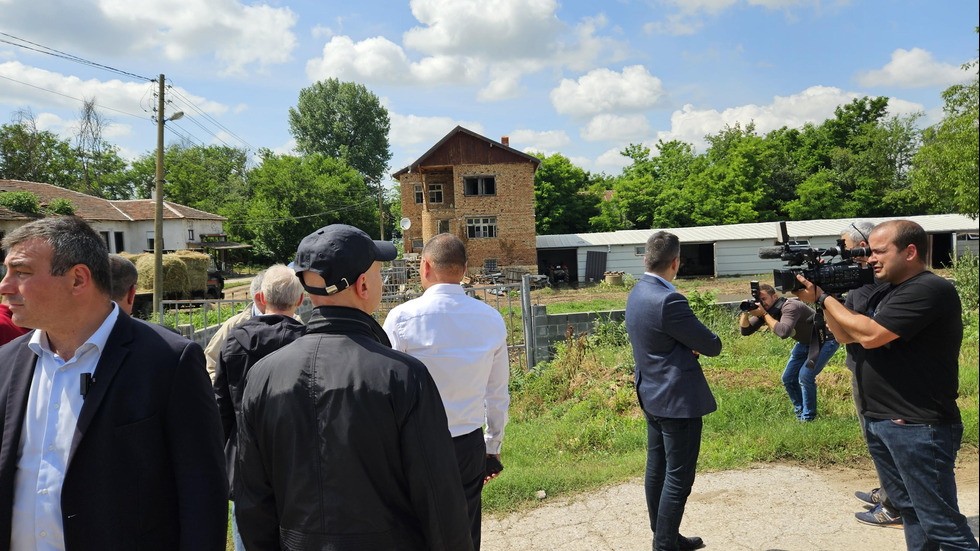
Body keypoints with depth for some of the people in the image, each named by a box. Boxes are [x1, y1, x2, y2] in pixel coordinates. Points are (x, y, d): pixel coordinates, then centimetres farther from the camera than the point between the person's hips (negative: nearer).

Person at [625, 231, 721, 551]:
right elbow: (712, 346, -15)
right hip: (678, 400, -10)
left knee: (657, 470, 18)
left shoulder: (636, 294, 5)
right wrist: (705, 342, 7)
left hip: (651, 396, 10)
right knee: (678, 479, 1)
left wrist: (689, 346, -4)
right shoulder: (669, 301, -25)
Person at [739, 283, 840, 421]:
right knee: (788, 379, 4)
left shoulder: (790, 307, -34)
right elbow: (745, 330, -11)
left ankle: (808, 417, -2)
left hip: (825, 340, -8)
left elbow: (783, 332, -50)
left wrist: (764, 314, -42)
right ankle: (800, 412, 22)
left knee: (805, 376, -20)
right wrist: (745, 313, -29)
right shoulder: (764, 310, -10)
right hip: (805, 342, 8)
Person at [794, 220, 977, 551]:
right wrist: (820, 299, -2)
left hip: (918, 428, -9)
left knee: (940, 524, -1)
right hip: (878, 422, 9)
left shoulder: (930, 290, -17)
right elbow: (847, 335, 14)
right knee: (909, 510, 20)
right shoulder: (885, 293, 14)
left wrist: (824, 297, -13)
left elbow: (870, 334, -24)